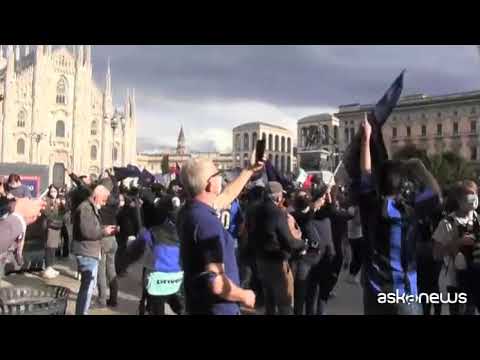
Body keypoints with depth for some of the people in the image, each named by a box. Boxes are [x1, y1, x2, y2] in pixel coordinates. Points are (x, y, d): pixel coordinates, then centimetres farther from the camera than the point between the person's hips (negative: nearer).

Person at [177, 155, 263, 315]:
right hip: (215, 308, -9)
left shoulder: (189, 210, 1)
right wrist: (244, 296, -15)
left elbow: (225, 196, 19)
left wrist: (250, 170, 25)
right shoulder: (207, 222, -29)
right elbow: (215, 283, -33)